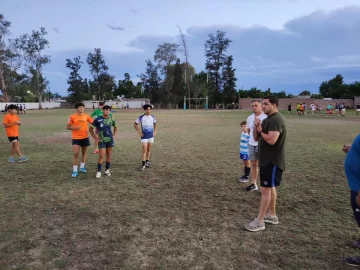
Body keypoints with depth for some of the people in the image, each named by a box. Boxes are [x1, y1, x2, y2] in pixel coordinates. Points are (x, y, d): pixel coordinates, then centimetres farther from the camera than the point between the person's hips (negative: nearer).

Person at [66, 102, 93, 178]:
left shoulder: (86, 116, 1)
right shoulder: (72, 117, -6)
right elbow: (68, 127, -1)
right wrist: (75, 128, -18)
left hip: (85, 137, 3)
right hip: (76, 138, -3)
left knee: (84, 153, 14)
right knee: (75, 154, -8)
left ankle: (82, 167, 32)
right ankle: (75, 171, 1)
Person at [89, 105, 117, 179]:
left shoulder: (111, 119, 0)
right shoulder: (98, 119, -10)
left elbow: (115, 127, 18)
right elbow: (91, 128, -3)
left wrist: (114, 134, 8)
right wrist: (95, 137, -6)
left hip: (110, 139, 3)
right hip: (102, 140, -3)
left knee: (109, 155, 9)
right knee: (101, 156, -7)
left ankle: (107, 170, 22)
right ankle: (99, 171, 5)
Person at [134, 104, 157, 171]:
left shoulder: (152, 117, 3)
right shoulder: (141, 117, -8)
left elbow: (155, 124, 20)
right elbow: (135, 124, 0)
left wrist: (155, 131, 10)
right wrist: (139, 132, -6)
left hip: (151, 136, 4)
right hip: (144, 136, -4)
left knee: (148, 150, 12)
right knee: (144, 150, -9)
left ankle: (147, 162, 24)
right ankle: (143, 164, -3)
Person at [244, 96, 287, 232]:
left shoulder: (276, 119, -18)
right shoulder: (267, 119, 13)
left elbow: (271, 140, -29)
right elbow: (256, 138, 12)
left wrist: (260, 130, -13)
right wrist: (256, 127, -7)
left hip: (273, 161, -10)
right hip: (266, 159, 10)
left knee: (265, 189, -7)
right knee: (270, 187, 17)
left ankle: (259, 221, 0)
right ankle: (272, 215, 30)